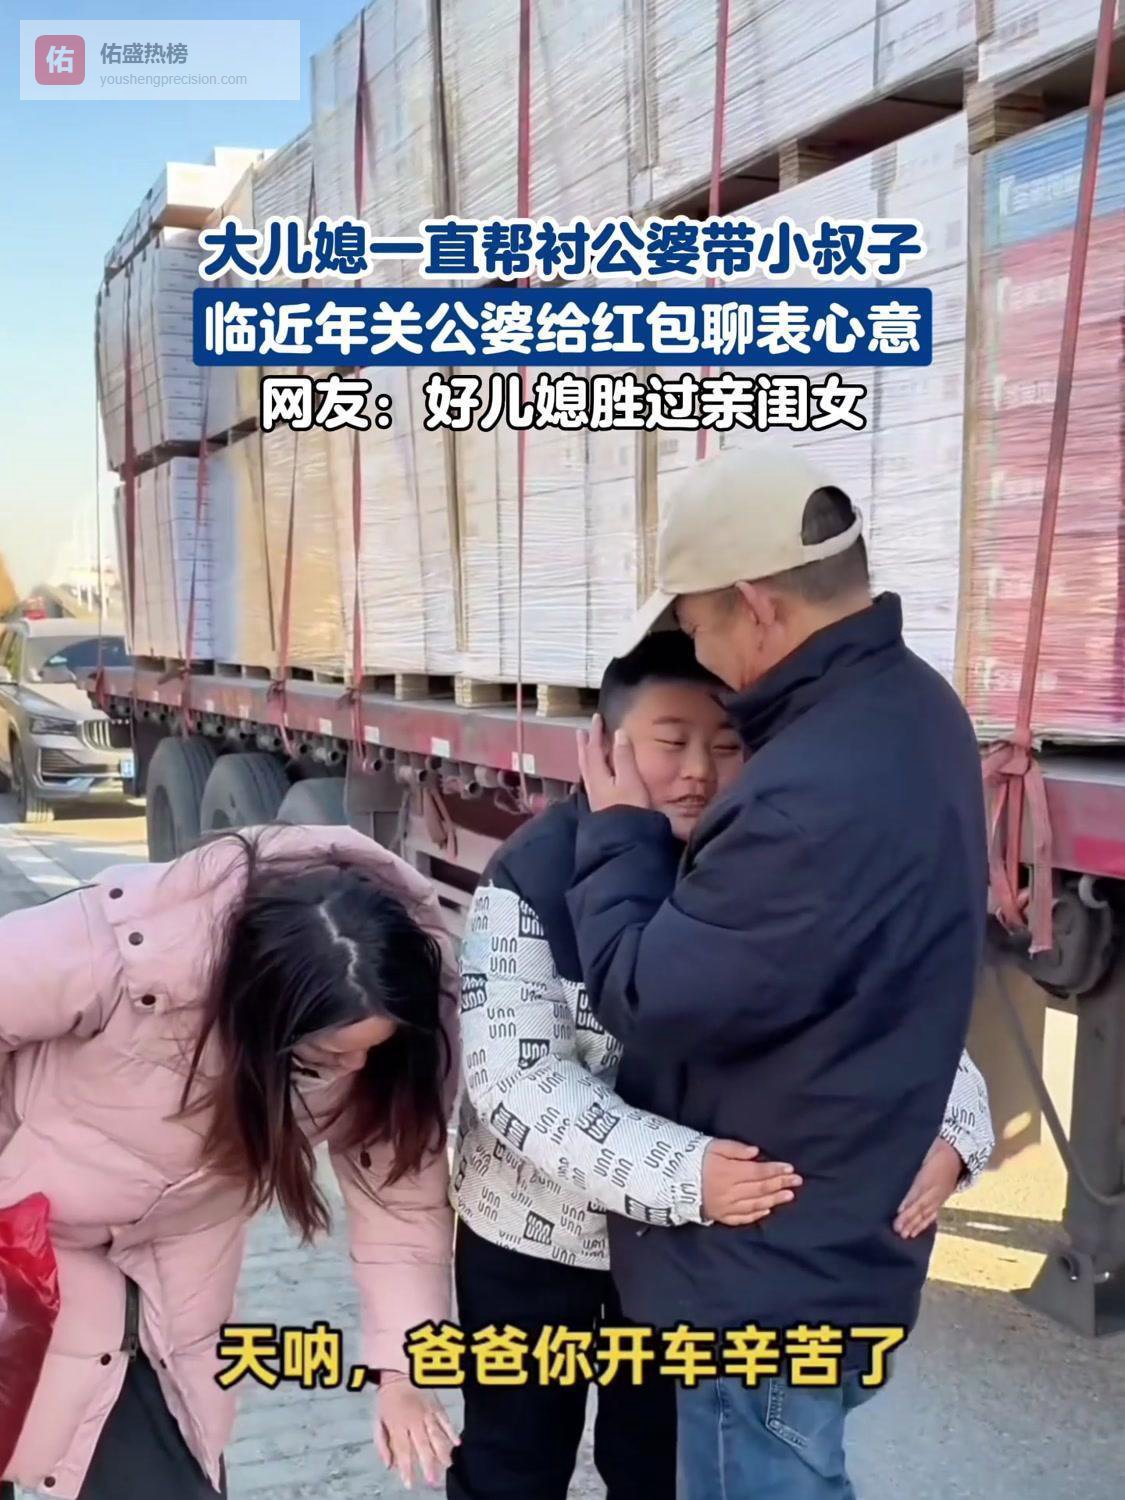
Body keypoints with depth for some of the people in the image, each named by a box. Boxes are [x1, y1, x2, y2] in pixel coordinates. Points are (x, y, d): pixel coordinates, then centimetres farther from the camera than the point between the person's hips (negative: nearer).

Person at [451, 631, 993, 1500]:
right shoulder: (533, 880, -20)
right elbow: (508, 1077, -28)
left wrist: (950, 1128, -27)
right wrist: (683, 1173, -40)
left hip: (699, 1248, 3)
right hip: (535, 1237, -2)